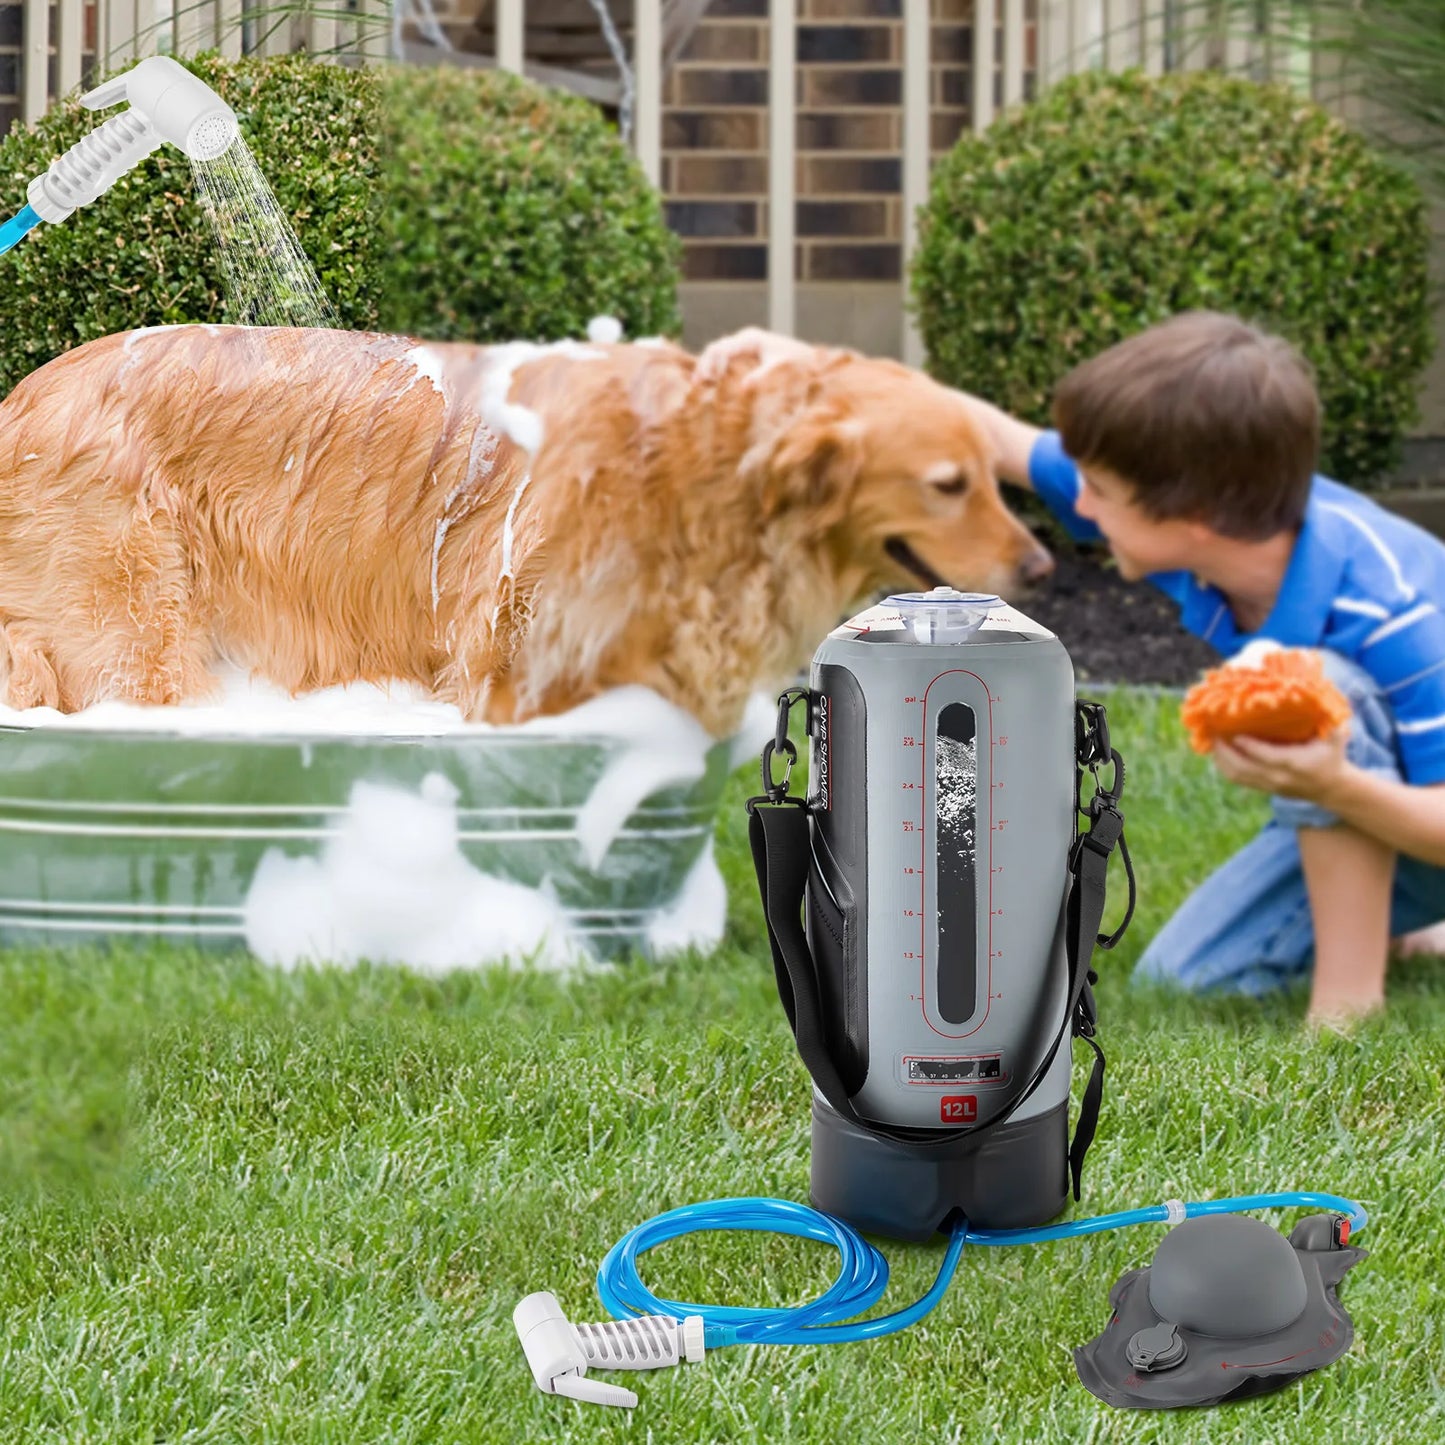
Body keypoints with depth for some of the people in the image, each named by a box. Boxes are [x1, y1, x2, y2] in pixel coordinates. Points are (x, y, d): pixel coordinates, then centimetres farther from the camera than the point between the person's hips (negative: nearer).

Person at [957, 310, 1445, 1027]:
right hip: (1349, 805, 7)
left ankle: (1351, 994, -25)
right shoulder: (1213, 520, -19)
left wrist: (1335, 787, -55)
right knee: (1178, 981, -1)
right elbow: (1002, 439, -6)